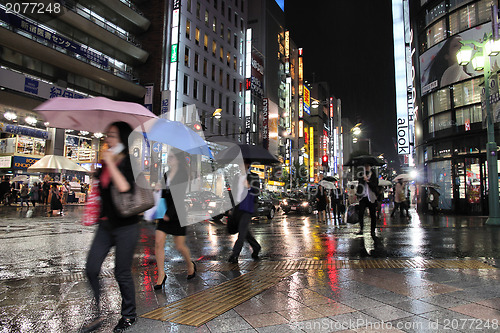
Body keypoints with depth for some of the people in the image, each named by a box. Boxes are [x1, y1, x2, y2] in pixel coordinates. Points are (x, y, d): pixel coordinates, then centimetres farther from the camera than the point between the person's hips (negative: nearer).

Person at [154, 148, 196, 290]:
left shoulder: (182, 175, -10)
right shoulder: (166, 175, 11)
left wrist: (169, 214, -20)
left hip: (177, 213, -6)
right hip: (165, 214, 6)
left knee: (180, 246, 3)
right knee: (158, 242, -3)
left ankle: (190, 265, 31)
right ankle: (161, 275, 9)